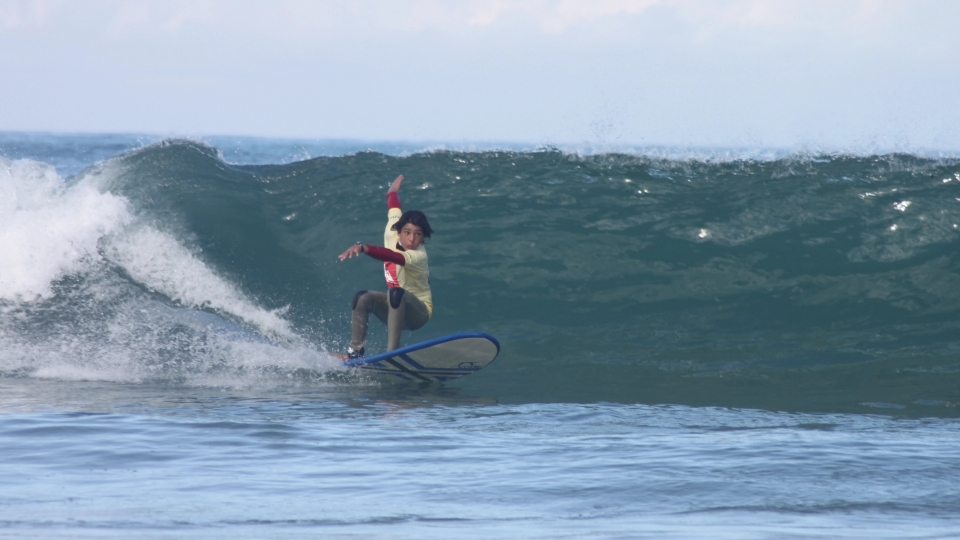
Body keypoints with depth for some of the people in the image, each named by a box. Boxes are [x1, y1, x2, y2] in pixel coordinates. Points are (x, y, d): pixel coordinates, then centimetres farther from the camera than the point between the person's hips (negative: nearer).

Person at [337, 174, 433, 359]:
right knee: (363, 298, -18)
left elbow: (393, 256, -49)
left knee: (396, 294, -37)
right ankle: (356, 351, -15)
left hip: (418, 312, -7)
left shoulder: (418, 255, -28)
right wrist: (393, 191, 36)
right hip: (397, 305, 7)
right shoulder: (392, 235, -8)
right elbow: (394, 211, 15)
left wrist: (363, 248, -63)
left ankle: (392, 351, -43)